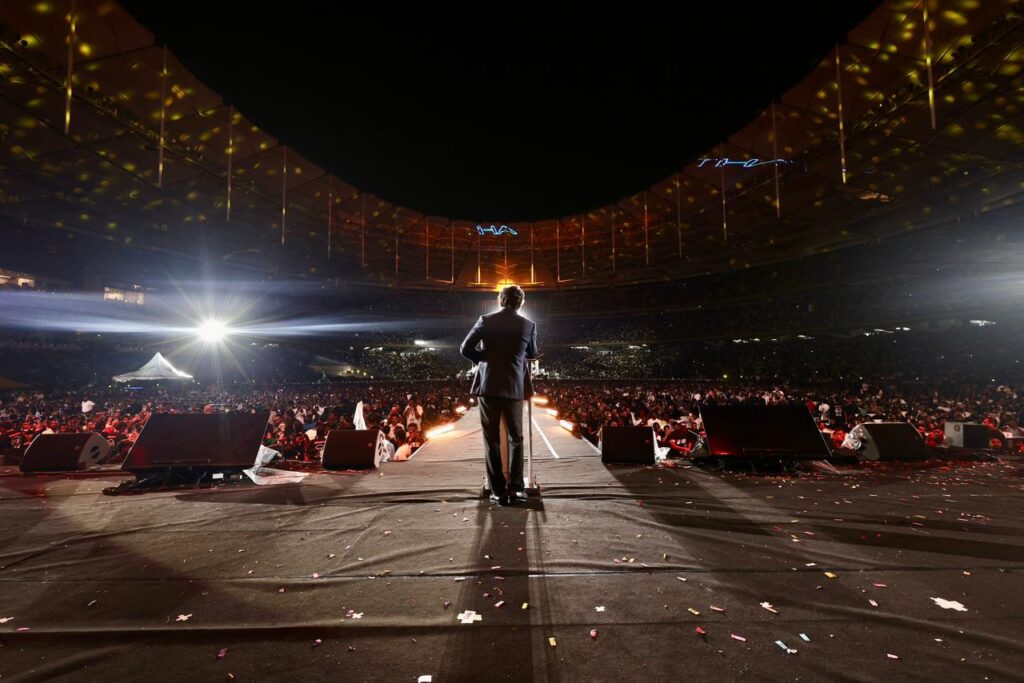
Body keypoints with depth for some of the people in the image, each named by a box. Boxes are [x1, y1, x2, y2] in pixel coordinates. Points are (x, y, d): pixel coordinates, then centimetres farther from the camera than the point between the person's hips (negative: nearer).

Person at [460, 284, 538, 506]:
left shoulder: (486, 320, -1)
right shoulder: (528, 324, 1)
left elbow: (465, 348, -6)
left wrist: (484, 360, 10)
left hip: (488, 386, 0)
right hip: (514, 388, 0)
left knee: (492, 440, 8)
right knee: (516, 439, 15)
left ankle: (498, 492, 10)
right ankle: (515, 488, 13)